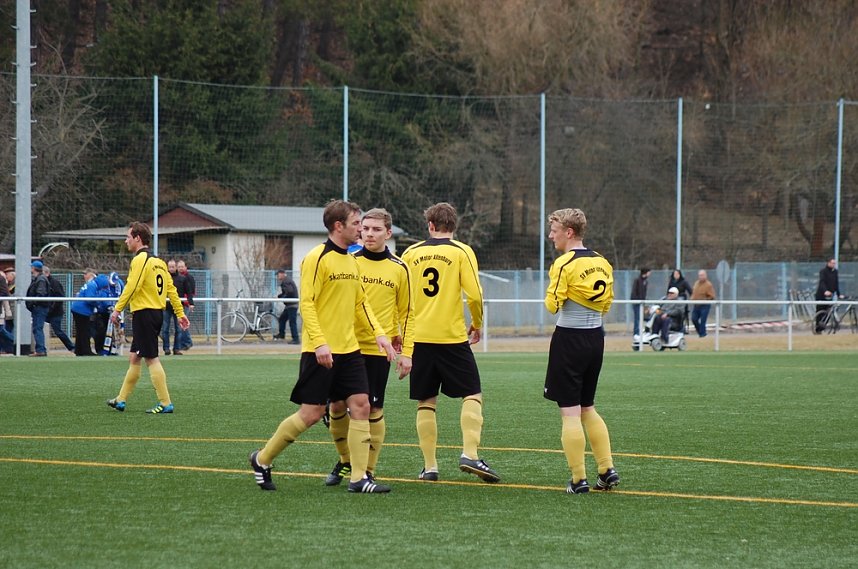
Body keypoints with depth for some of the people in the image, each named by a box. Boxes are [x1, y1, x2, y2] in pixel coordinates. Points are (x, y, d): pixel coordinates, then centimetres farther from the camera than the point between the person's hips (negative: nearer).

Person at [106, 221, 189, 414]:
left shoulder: (140, 259, -12)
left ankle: (165, 403, -7)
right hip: (157, 312, 9)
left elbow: (131, 287, -20)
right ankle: (121, 400, 23)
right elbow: (171, 289, 15)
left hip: (144, 312, -9)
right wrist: (180, 313, 16)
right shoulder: (158, 261, 15)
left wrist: (117, 310, -17)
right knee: (134, 357, 16)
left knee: (151, 359, -6)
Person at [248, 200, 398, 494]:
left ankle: (359, 477, -1)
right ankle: (262, 460, 14)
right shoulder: (317, 259, -12)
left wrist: (378, 333, 8)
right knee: (311, 413, -4)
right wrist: (319, 342, -24)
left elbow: (360, 302, 20)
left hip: (349, 349, 8)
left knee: (361, 405, -3)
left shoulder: (351, 261, 14)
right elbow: (306, 303, -16)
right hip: (321, 352, -8)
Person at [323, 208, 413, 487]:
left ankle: (367, 471, 8)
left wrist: (406, 352, 3)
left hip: (378, 350, -1)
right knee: (338, 405, -1)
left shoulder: (399, 269, 4)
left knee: (373, 409, -2)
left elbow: (406, 313, 9)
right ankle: (345, 461, 20)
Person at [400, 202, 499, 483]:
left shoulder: (411, 253, 6)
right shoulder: (461, 252, -2)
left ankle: (429, 466, 6)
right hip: (452, 337, -3)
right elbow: (474, 294, -10)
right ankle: (470, 454, -10)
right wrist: (477, 325, 7)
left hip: (419, 338, 3)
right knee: (472, 395, 5)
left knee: (426, 402, 8)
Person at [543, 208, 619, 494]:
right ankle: (607, 469, 13)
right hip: (596, 337, 7)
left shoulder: (565, 264, -14)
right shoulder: (601, 262, 9)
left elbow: (553, 304, -15)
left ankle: (579, 479, -4)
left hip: (569, 339, -7)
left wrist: (551, 292, 4)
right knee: (588, 409, 18)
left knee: (570, 412, -3)